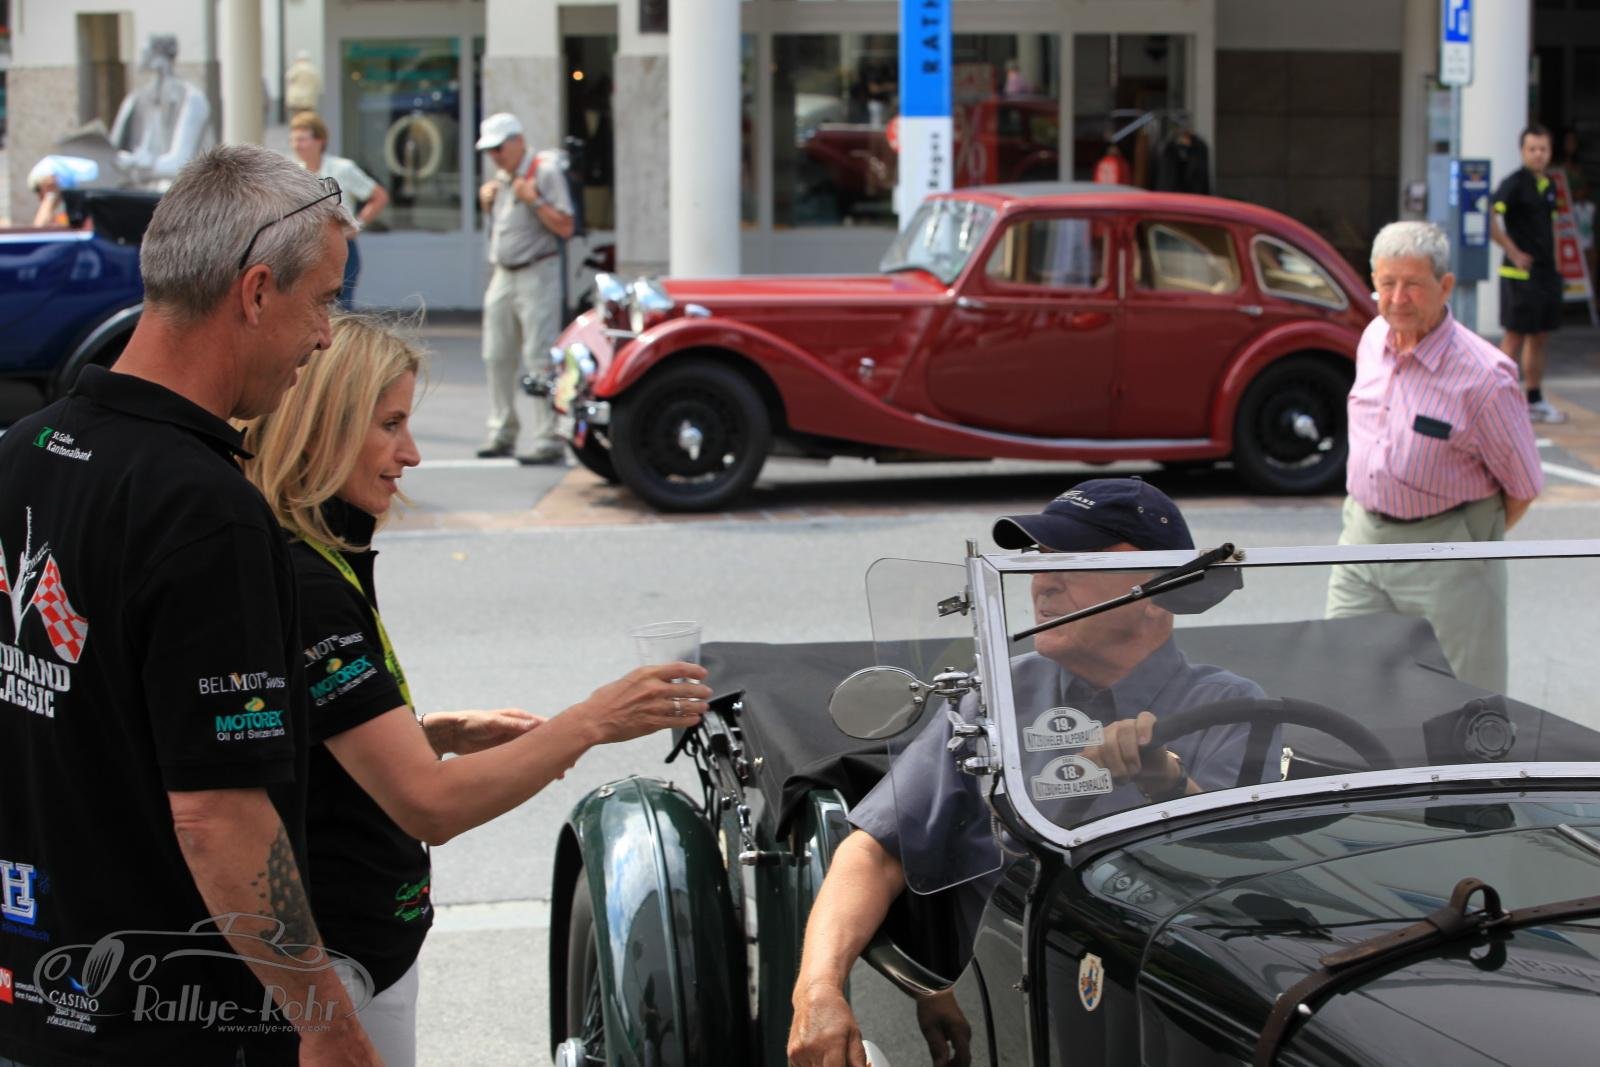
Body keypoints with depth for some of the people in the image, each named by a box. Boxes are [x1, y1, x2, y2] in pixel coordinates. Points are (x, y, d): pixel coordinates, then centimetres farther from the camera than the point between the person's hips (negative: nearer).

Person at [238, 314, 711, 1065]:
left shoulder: (307, 565, 9)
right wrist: (593, 722, -21)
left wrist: (452, 731, 5)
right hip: (336, 973, -10)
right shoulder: (305, 587, -23)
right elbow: (429, 804, -26)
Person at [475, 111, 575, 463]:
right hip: (503, 275, 8)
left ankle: (547, 439, -12)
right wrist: (487, 201, 9)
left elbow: (565, 227, -13)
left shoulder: (545, 171, -8)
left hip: (537, 273, -8)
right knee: (497, 357, 9)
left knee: (539, 359, -11)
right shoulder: (501, 176, 15)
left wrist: (534, 200, -21)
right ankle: (502, 433, 18)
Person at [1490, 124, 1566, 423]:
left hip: (1546, 272, 8)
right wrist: (1514, 253, -20)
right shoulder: (1514, 184, -12)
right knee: (1515, 337, -5)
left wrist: (1552, 259, 15)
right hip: (1521, 274, -8)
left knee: (1538, 337, 13)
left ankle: (1535, 401, 21)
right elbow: (1491, 221, -22)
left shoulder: (1549, 186, 12)